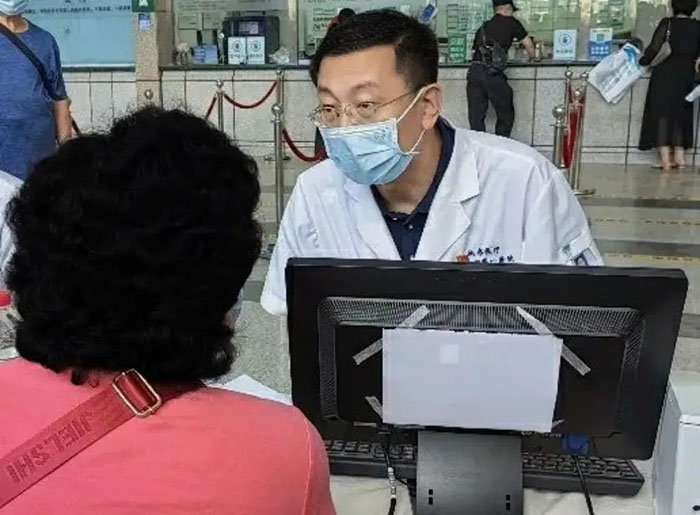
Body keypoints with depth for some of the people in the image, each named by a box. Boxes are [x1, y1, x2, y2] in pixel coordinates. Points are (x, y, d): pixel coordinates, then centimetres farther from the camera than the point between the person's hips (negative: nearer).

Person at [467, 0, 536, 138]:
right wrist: (533, 58, 35)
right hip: (493, 74, -4)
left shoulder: (483, 27, 22)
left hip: (474, 71, 4)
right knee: (505, 115, 11)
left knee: (476, 116, 7)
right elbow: (529, 45, 14)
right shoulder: (511, 23, 10)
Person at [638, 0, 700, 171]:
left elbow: (653, 49, -6)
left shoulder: (667, 23, -2)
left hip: (665, 73, -3)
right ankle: (679, 157, 11)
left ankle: (665, 158, -5)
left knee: (662, 113, 1)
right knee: (680, 114, 15)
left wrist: (642, 62, 8)